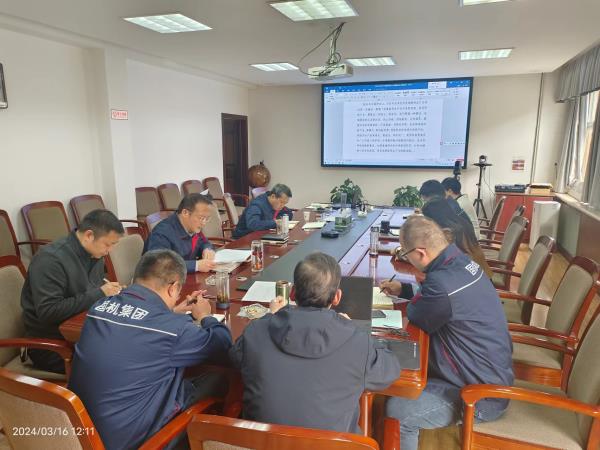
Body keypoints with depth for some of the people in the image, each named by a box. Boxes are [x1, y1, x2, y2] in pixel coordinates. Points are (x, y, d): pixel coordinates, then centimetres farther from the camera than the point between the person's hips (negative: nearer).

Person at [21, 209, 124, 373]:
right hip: (51, 344, -7)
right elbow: (48, 312, -27)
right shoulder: (51, 259, -22)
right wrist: (98, 294, -25)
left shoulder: (94, 253, 2)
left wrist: (109, 290, -6)